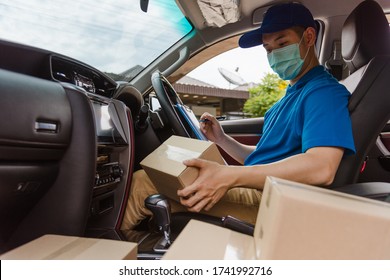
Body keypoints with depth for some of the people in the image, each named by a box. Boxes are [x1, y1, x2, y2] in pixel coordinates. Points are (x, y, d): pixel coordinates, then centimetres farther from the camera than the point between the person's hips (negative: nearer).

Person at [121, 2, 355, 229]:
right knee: (147, 177, 13)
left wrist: (229, 176, -33)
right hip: (257, 192, 10)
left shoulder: (324, 91, -11)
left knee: (142, 183, -15)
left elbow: (321, 168, -28)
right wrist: (222, 140, 9)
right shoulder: (292, 95, 20)